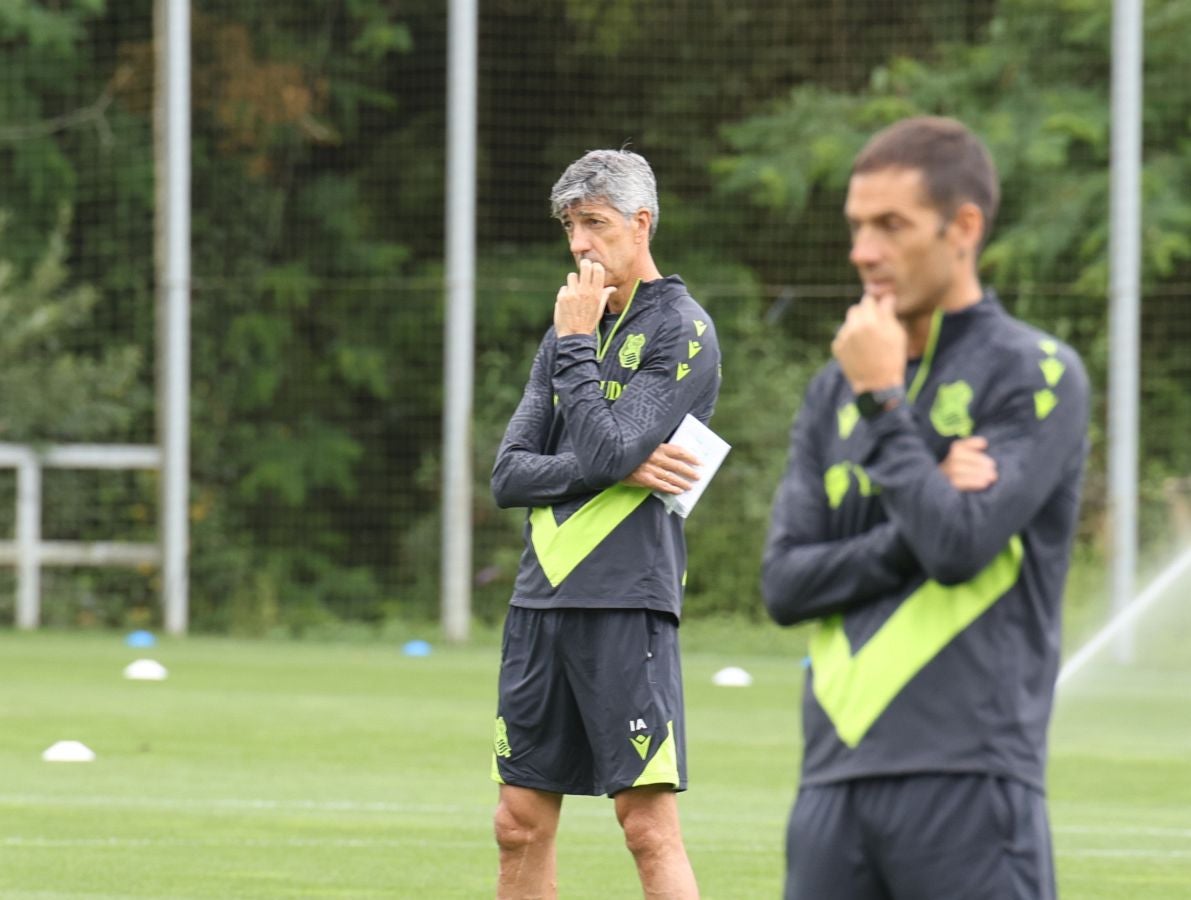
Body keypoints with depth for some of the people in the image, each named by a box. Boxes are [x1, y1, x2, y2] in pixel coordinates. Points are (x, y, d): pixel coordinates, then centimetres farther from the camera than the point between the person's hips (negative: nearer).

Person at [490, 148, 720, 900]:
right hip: (542, 598, 7)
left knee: (650, 826, -11)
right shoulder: (571, 328, 17)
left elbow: (604, 451, -16)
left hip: (626, 603, -7)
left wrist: (576, 345, -7)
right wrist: (619, 470, -7)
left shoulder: (682, 331, -4)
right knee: (522, 824, 8)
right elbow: (509, 474, 8)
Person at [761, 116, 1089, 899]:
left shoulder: (1037, 376, -1)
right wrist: (919, 528, -7)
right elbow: (785, 583, 7)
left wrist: (883, 401, -6)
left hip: (969, 779, -6)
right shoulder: (835, 390, 16)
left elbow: (960, 547, -14)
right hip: (836, 777, 6)